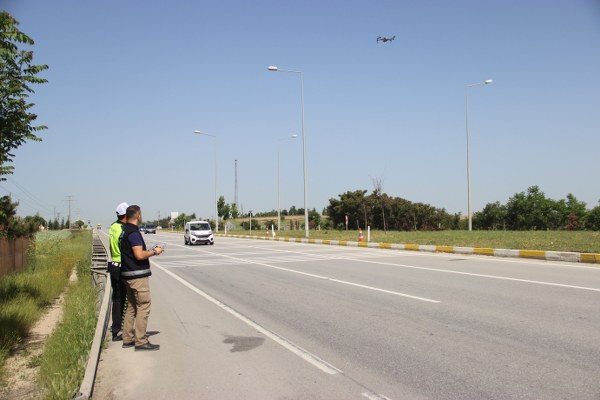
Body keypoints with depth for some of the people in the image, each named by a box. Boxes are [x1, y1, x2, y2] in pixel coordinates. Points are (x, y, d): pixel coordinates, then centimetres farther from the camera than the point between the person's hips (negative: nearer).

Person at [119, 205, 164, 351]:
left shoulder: (124, 231, 14)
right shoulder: (133, 232, -17)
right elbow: (139, 255, -23)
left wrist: (150, 251, 19)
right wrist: (154, 251, -9)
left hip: (128, 275, 10)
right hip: (138, 275, -10)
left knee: (131, 306, 15)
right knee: (143, 307, -5)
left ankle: (128, 339, 20)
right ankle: (141, 341, -3)